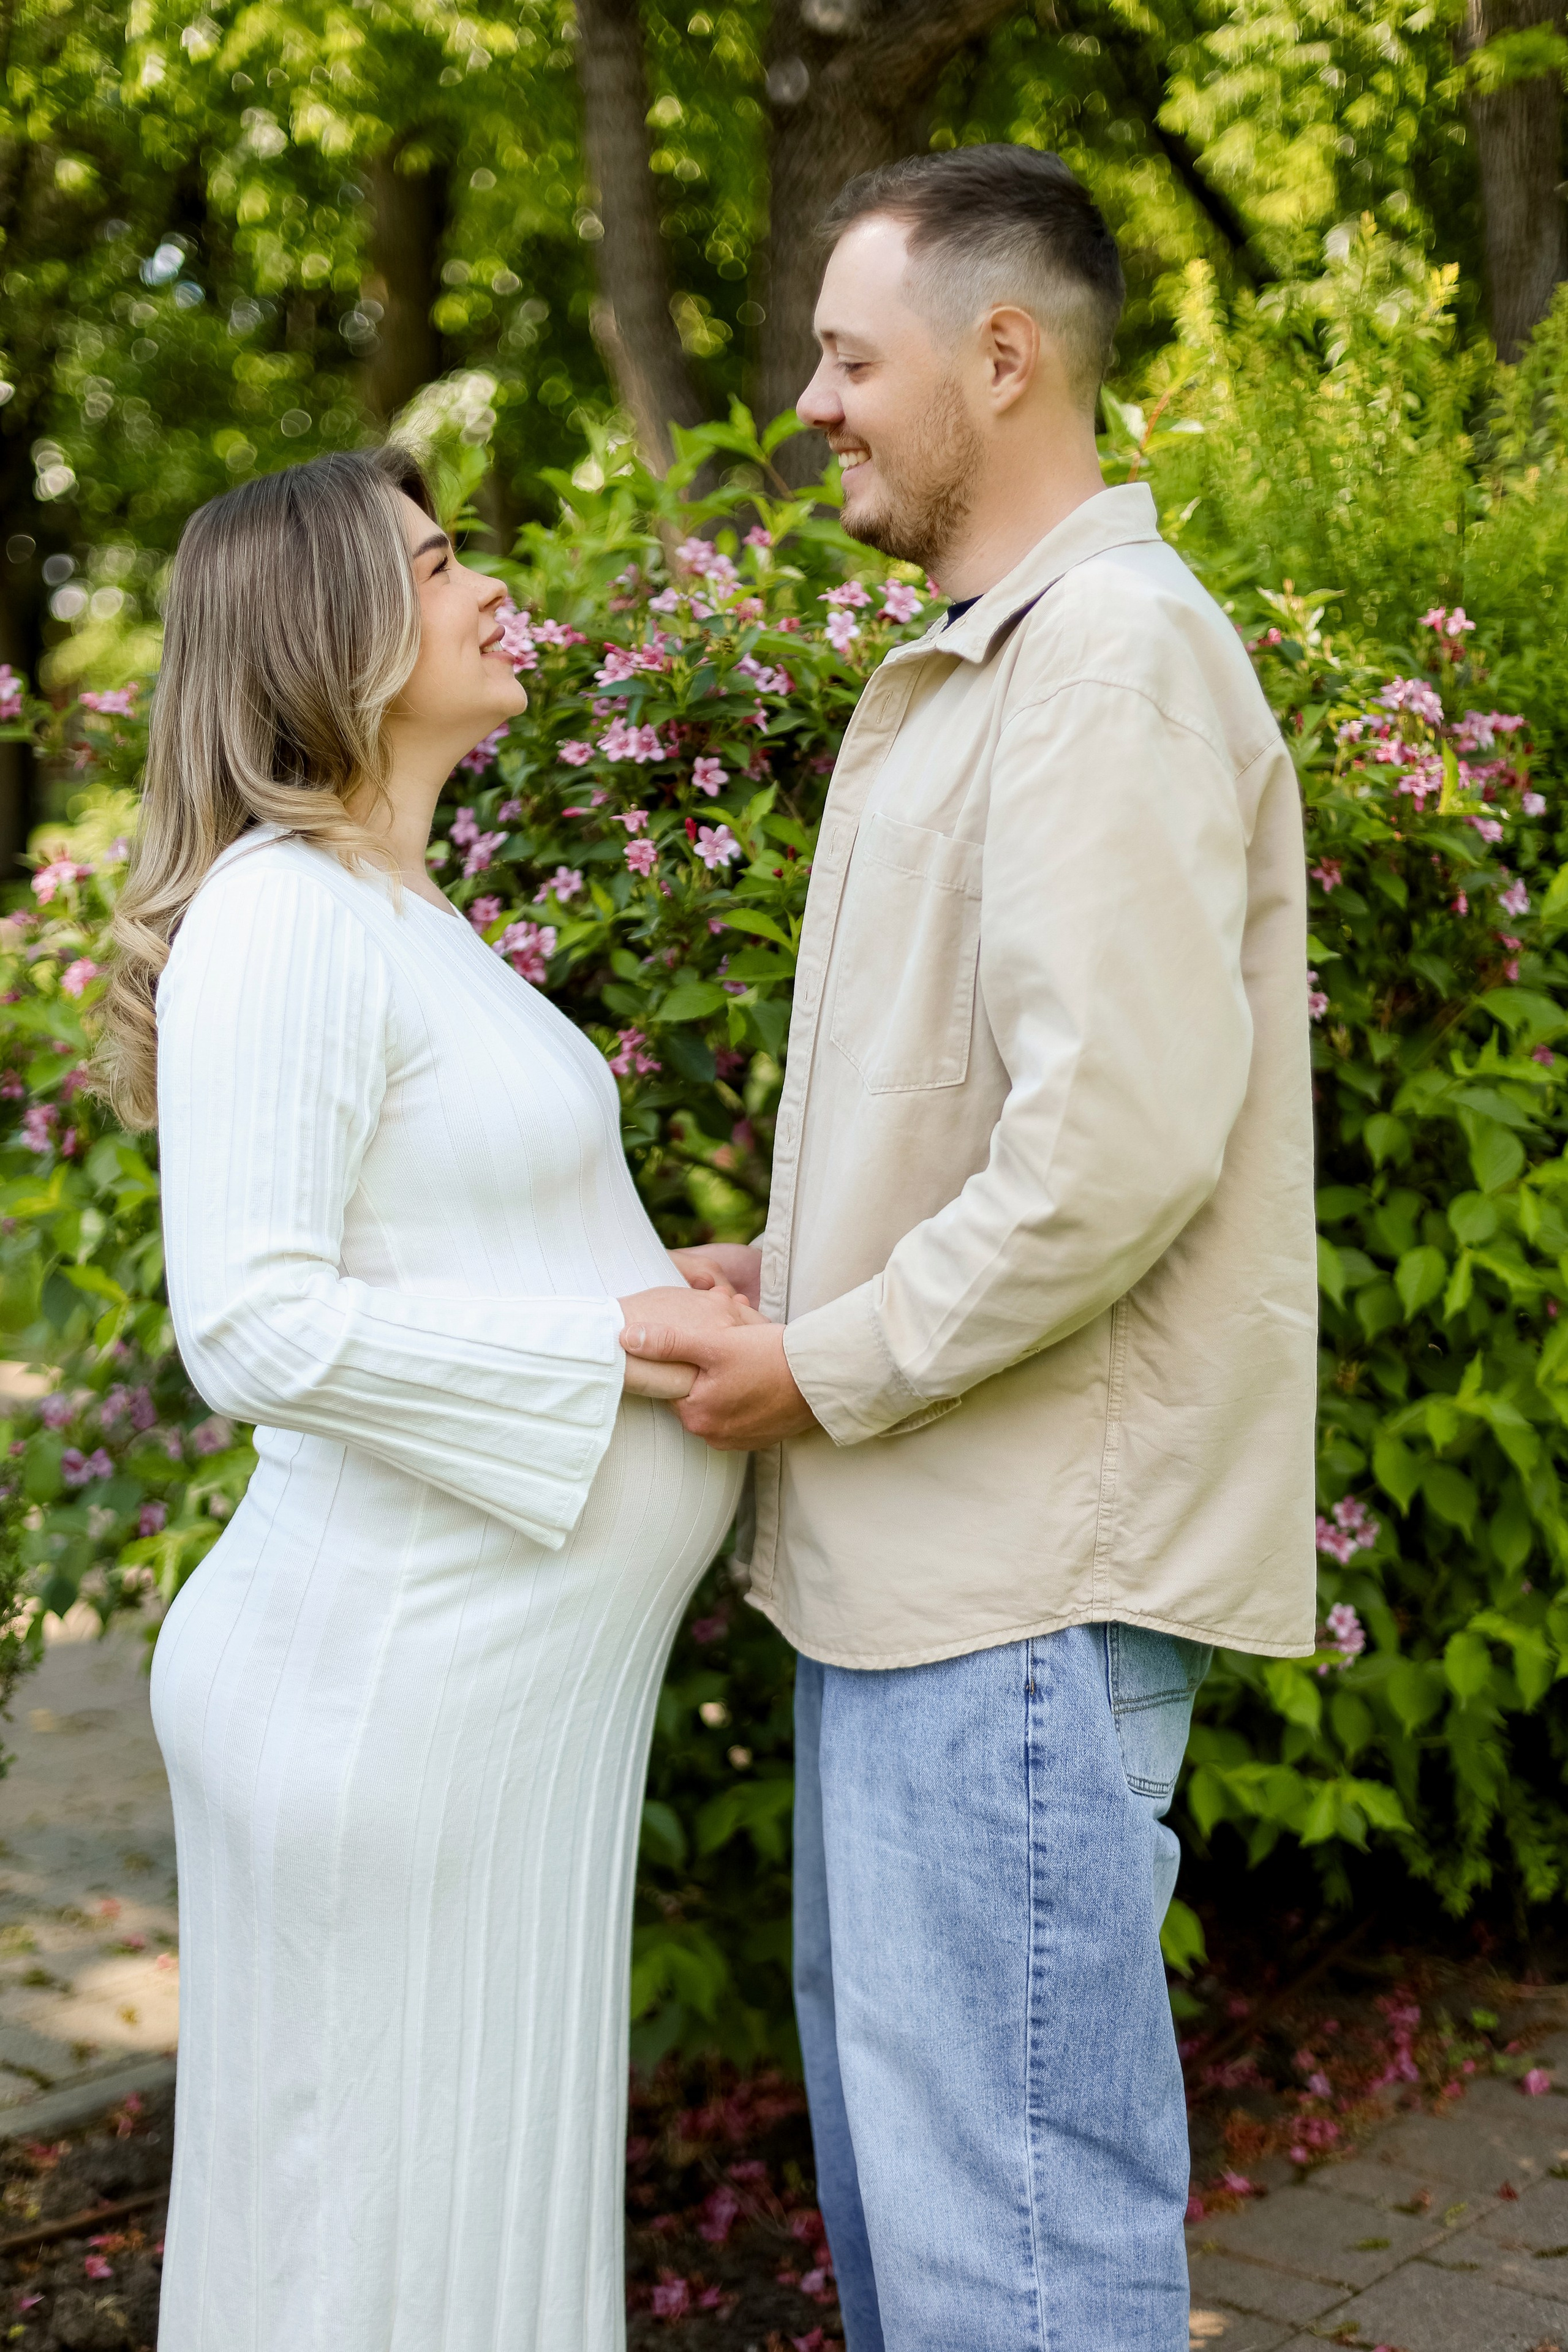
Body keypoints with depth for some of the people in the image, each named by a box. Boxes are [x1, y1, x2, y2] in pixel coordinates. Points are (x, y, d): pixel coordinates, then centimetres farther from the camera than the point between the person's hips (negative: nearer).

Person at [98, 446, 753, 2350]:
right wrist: (624, 1344, -19)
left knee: (491, 2192, 19)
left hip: (500, 1674, 10)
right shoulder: (284, 912, -16)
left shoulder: (398, 913, 15)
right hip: (394, 1677, -10)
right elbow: (255, 1330, -24)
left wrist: (682, 1283, 8)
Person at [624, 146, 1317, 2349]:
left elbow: (1120, 1141, -25)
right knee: (888, 2108, 21)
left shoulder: (1119, 656, -16)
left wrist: (827, 1367, -15)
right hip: (920, 1547, 10)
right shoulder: (972, 667, 17)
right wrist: (786, 1311, 11)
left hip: (1031, 1565, -10)